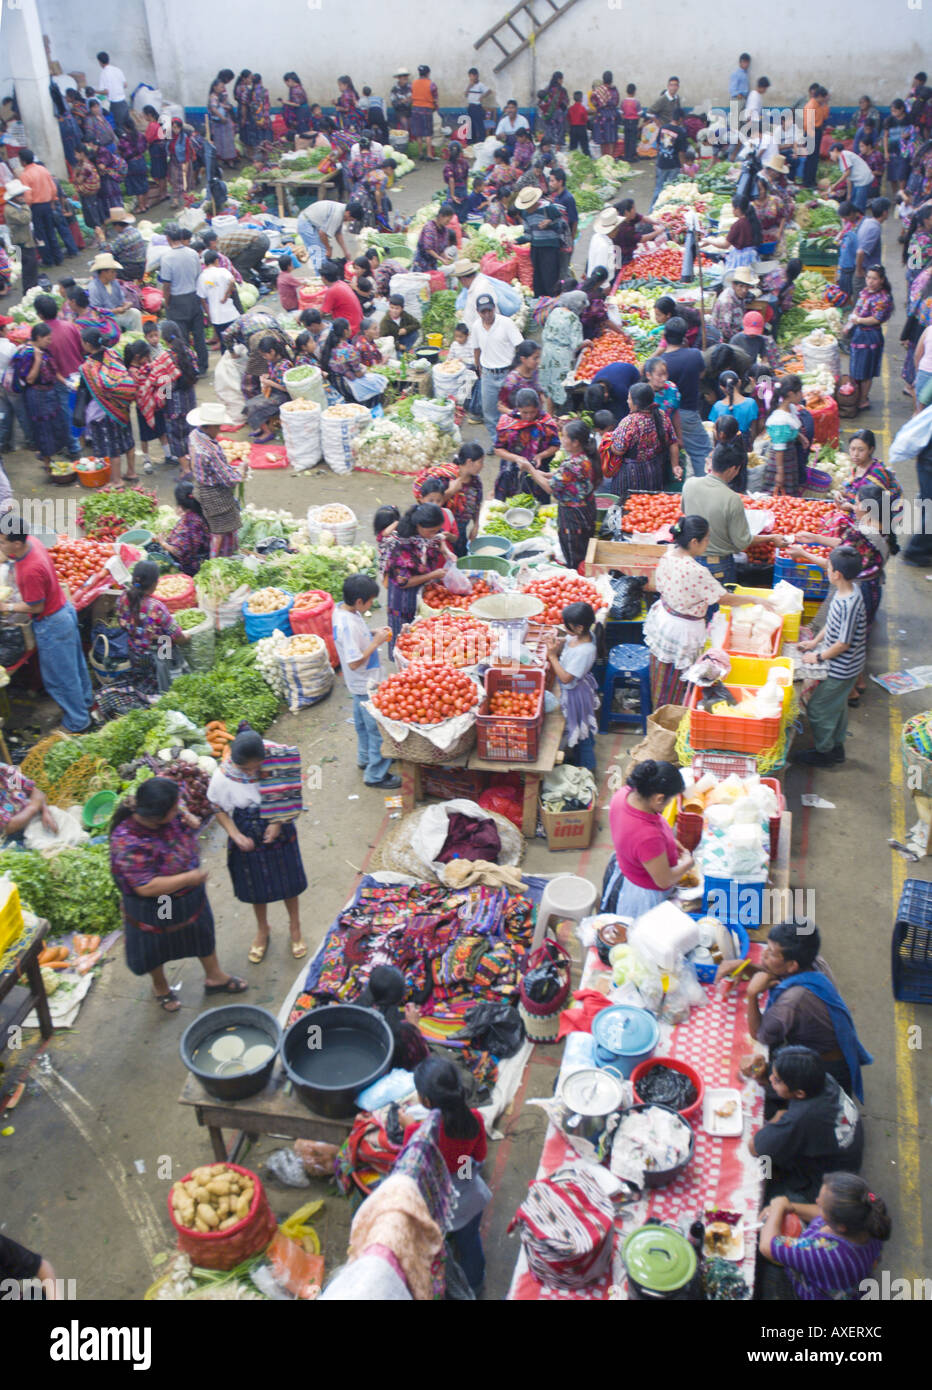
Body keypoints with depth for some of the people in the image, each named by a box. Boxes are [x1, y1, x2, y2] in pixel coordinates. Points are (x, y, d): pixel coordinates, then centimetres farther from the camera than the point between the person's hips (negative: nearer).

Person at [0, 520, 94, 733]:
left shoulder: (31, 570, -36)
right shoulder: (30, 541, -10)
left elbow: (36, 607, -23)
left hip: (52, 624, -9)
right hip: (64, 610, 9)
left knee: (59, 676, 9)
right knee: (74, 663, 28)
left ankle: (77, 723, 25)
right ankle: (85, 702, 49)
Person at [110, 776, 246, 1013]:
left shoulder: (168, 814, -20)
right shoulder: (128, 842, -40)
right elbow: (146, 887, -37)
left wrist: (190, 821, -20)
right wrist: (189, 878, -32)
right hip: (153, 910, -6)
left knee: (202, 933, 26)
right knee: (156, 949, 23)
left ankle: (214, 977, 52)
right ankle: (160, 987, 54)